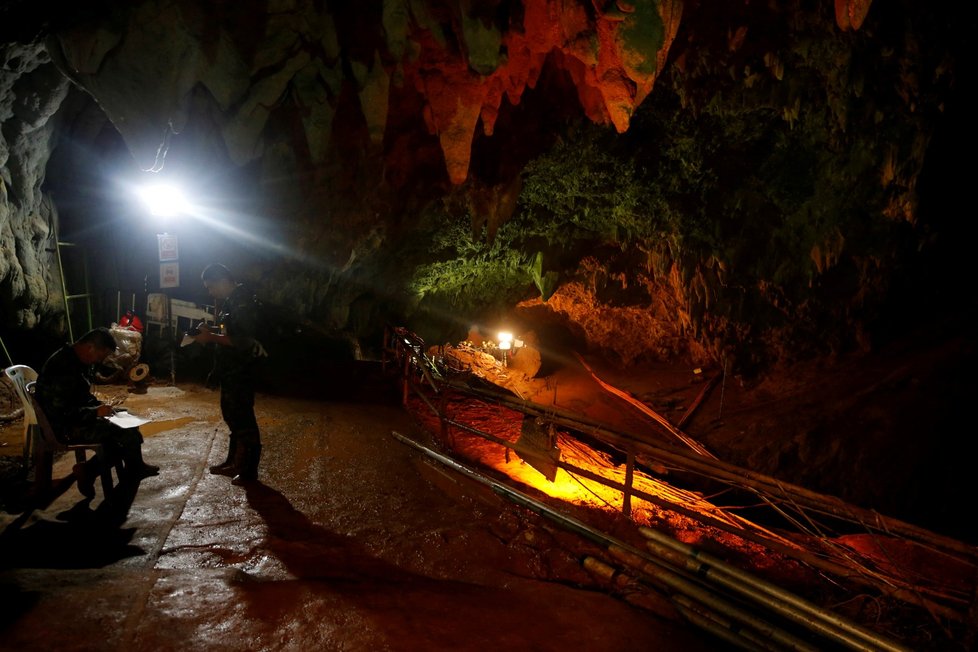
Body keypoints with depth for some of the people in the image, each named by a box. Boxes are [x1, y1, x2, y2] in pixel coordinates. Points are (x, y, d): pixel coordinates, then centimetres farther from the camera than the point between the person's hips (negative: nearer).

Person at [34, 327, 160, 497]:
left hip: (76, 416, 10)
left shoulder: (79, 360, 4)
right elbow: (61, 413, -29)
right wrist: (96, 412, -23)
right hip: (65, 427, -10)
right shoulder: (64, 368, -28)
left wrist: (99, 405, 2)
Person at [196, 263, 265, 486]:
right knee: (231, 416, 18)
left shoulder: (243, 301, -18)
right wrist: (210, 331, 6)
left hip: (241, 370, -10)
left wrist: (211, 337, -19)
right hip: (230, 370, 10)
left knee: (244, 419, -4)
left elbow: (243, 340, -25)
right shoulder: (230, 301, 13)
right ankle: (233, 462, 31)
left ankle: (249, 471, 4)